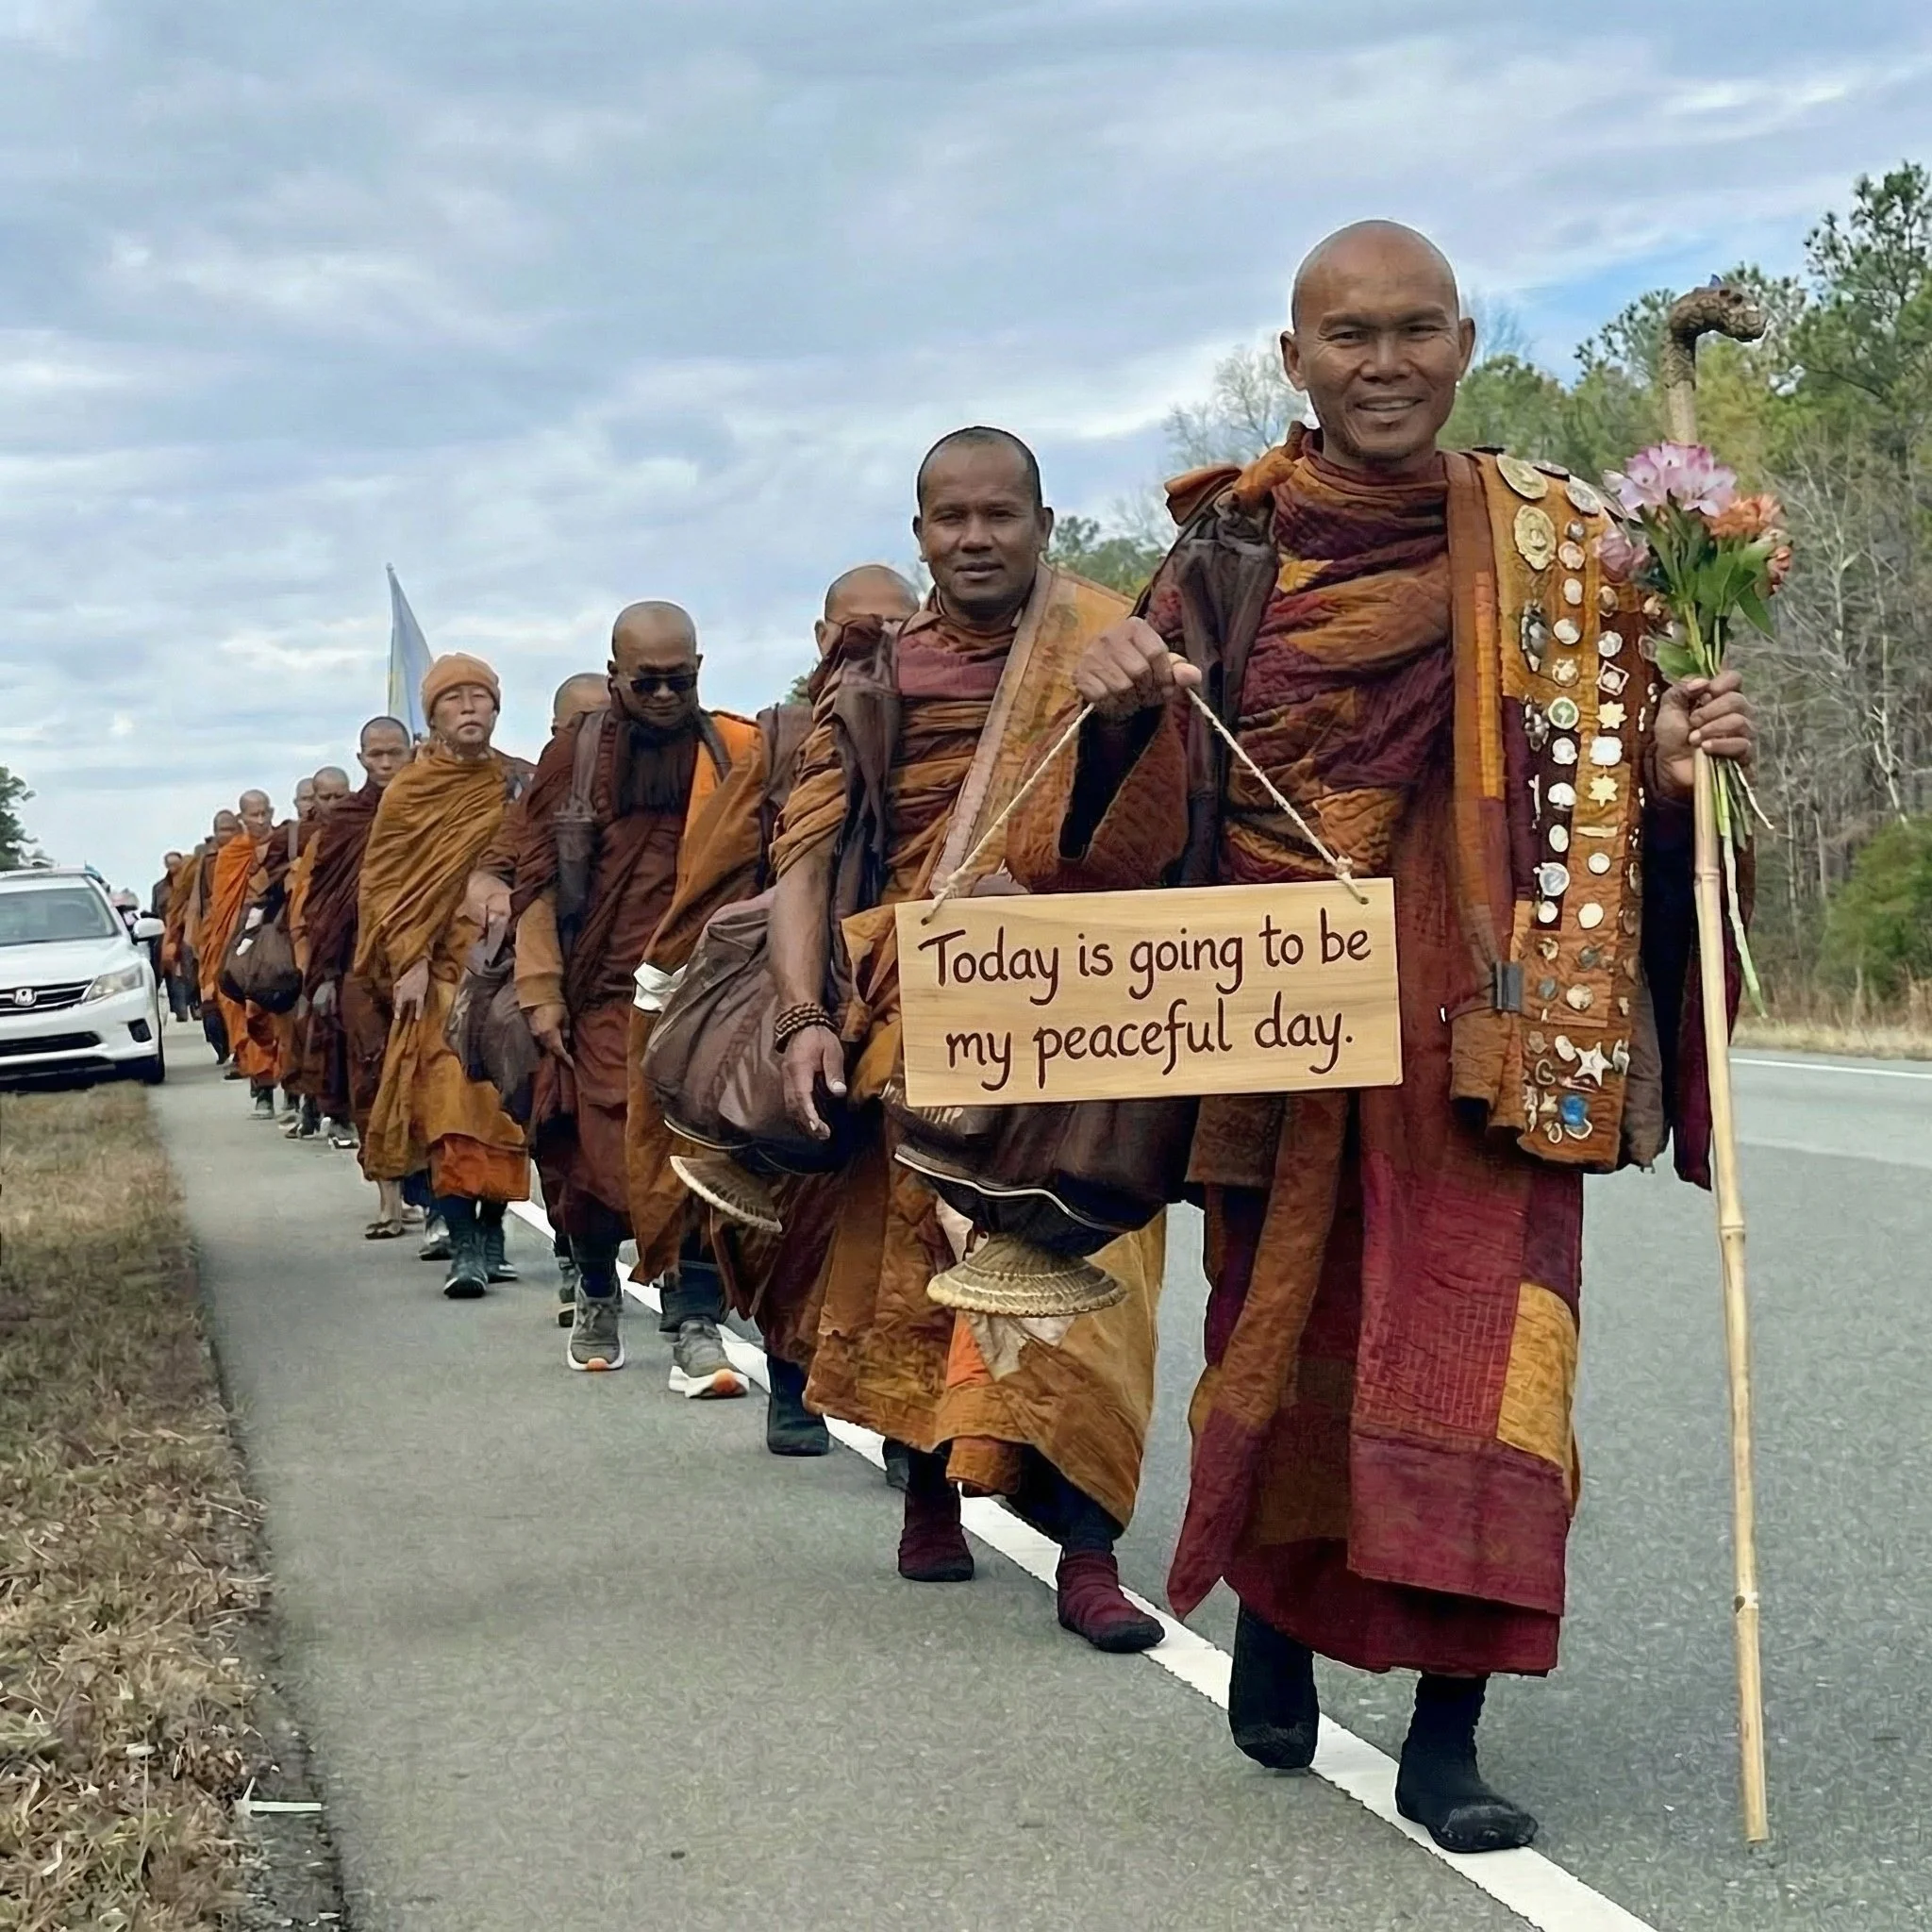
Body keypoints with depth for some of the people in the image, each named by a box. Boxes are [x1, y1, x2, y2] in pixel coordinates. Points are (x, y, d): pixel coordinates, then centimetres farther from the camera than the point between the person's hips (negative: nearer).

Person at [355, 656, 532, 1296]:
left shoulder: (522, 785, 8)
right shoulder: (407, 792, 4)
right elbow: (382, 883, 3)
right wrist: (410, 962, -6)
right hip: (439, 970, -2)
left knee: (503, 1099, 0)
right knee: (447, 1104, -11)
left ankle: (489, 1230, 10)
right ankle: (464, 1244, -13)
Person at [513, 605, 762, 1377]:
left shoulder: (735, 749, 3)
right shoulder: (576, 750, 5)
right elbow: (537, 873, 6)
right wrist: (541, 990, 1)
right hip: (604, 992, 0)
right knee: (600, 1162, 2)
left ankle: (695, 1325, 2)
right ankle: (597, 1292, 29)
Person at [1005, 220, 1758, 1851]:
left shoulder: (1551, 544, 5)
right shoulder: (1233, 544, 4)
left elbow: (1605, 777, 10)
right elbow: (1148, 801, 1)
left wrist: (1676, 763, -11)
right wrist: (1123, 702, -20)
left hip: (1476, 1017, 0)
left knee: (1476, 1339, -7)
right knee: (1290, 1327, 11)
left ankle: (1447, 1733, 2)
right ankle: (1275, 1617, 37)